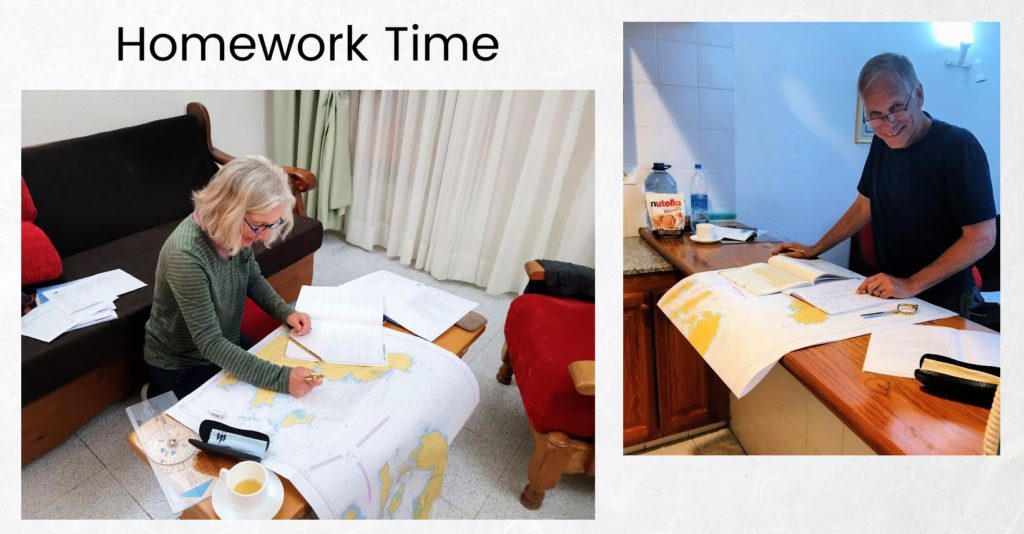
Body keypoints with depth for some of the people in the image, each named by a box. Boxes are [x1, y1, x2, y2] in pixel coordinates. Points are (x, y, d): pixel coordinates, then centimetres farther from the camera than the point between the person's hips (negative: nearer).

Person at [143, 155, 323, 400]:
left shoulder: (235, 232, -16)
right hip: (181, 365, -7)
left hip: (226, 345, 7)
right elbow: (209, 343, -35)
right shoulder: (186, 256, -38)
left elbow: (253, 279, 5)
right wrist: (280, 378, -42)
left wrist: (285, 312, -12)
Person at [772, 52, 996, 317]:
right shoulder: (883, 142, 3)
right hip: (889, 291, 5)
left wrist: (911, 285, -24)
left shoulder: (959, 146, -17)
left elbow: (982, 238, -18)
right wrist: (814, 250, 8)